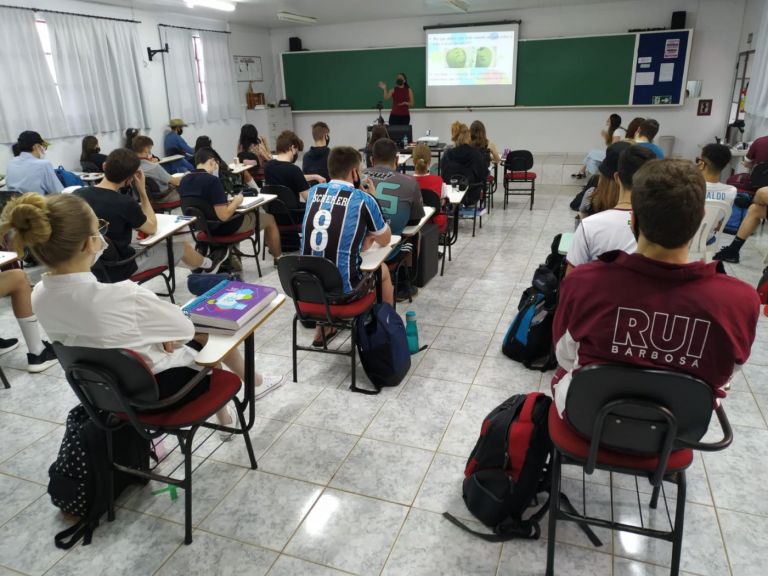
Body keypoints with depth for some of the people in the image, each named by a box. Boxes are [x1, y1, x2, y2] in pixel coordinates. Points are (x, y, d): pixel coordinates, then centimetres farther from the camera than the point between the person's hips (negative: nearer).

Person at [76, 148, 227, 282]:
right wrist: (143, 192, -8)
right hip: (116, 269, -6)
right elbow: (152, 228, -9)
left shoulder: (77, 194, -10)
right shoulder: (125, 203, -28)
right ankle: (208, 265, 44)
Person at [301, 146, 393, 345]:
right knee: (383, 269, 26)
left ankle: (321, 331, 42)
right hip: (343, 289, -4)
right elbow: (385, 240, 6)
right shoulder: (363, 199, -9)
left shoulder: (314, 192, 4)